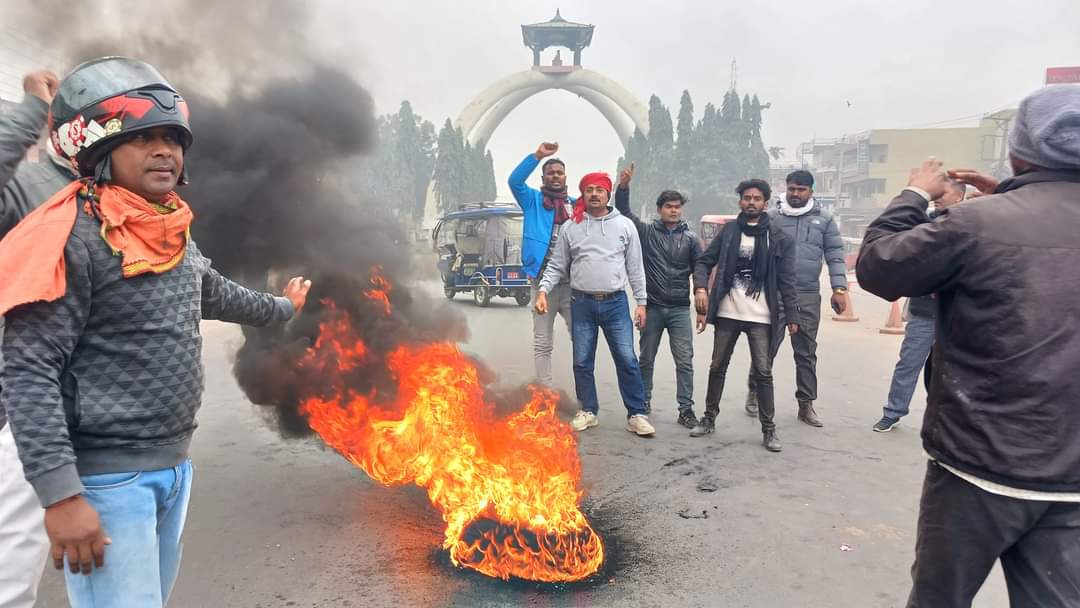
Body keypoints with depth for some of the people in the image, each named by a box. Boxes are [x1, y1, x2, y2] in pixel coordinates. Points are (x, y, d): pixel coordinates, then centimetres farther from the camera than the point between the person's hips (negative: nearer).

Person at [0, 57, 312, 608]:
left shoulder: (175, 234, 8)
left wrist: (281, 308, 43)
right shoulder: (74, 237, -16)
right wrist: (61, 494, -22)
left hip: (175, 465, 8)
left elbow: (215, 294, 27)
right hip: (105, 476, -8)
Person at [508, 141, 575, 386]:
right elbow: (515, 181, -10)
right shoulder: (533, 201, 6)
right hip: (543, 280, -2)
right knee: (543, 343, 5)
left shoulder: (576, 205, 14)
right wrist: (537, 155, -19)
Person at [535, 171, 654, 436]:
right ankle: (588, 411, 22)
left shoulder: (625, 225, 5)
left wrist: (641, 302, 3)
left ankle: (637, 414, 8)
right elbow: (557, 266, 7)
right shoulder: (570, 228, 5)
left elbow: (635, 268, 6)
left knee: (627, 360, -2)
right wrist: (543, 290, -8)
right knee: (582, 362, 7)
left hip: (616, 303, -1)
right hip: (582, 303, 1)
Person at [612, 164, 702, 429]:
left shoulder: (690, 237, 4)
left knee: (684, 361, -1)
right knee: (646, 360, 10)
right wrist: (624, 185, -20)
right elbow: (624, 211, -4)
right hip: (652, 307, 0)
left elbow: (700, 270, 5)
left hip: (680, 309, 0)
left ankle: (686, 410, 6)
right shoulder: (646, 232, 3)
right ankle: (642, 404, 24)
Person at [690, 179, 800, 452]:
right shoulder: (729, 231, 5)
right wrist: (700, 287, -13)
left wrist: (792, 316, -3)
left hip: (761, 317, -2)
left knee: (763, 373, 0)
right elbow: (704, 261, 5)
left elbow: (787, 281, 1)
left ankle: (768, 429, 12)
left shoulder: (778, 237, 1)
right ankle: (709, 418, 26)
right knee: (717, 367, 11)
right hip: (727, 313, 2)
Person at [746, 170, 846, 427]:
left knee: (806, 352, 9)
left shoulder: (824, 219, 7)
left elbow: (835, 255, 6)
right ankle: (754, 391, 24)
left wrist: (839, 289, -3)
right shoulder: (771, 217, 3)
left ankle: (806, 404, 18)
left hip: (808, 296, 2)